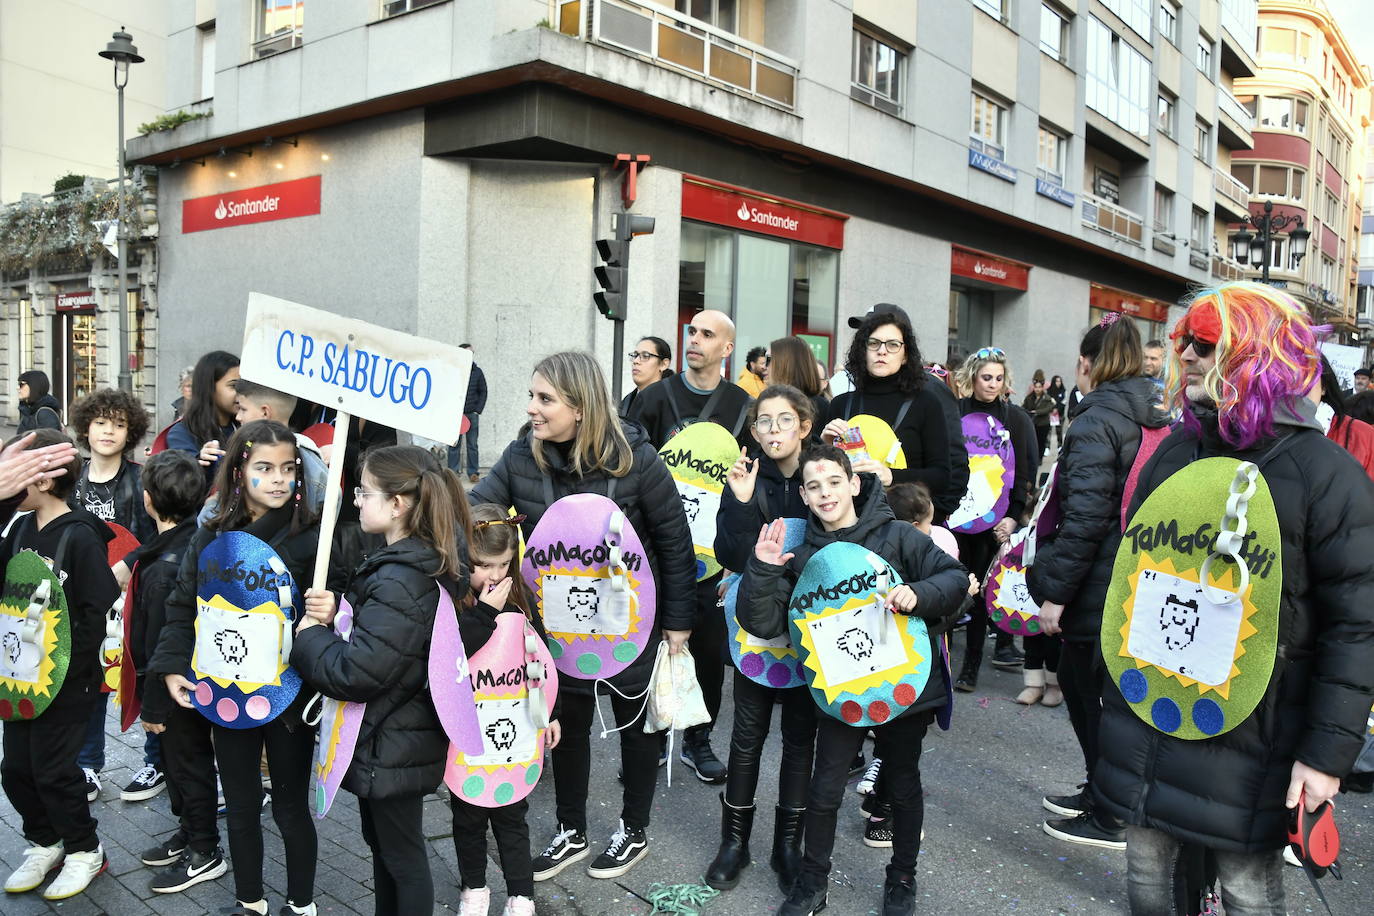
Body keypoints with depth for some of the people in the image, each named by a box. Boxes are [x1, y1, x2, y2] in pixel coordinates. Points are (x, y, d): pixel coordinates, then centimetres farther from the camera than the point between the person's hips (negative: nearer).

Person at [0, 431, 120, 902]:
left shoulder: (79, 535, -16)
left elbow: (98, 607, -18)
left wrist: (62, 662, -19)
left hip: (66, 678, -7)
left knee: (52, 770, 2)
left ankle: (85, 850, 22)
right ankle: (45, 844, 33)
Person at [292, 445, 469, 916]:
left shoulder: (400, 582, -29)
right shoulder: (426, 560, 1)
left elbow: (354, 673, -30)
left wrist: (308, 636, -13)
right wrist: (334, 611, -8)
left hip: (393, 749, -10)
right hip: (398, 737, 10)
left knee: (402, 856, 10)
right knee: (381, 841, 26)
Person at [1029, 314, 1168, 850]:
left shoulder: (1095, 423, -17)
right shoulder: (1155, 420, 10)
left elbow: (1086, 518, -23)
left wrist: (1055, 591, -18)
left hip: (1101, 586, -9)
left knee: (1094, 693, 6)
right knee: (1075, 679, 21)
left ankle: (1110, 818, 20)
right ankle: (1099, 792, 34)